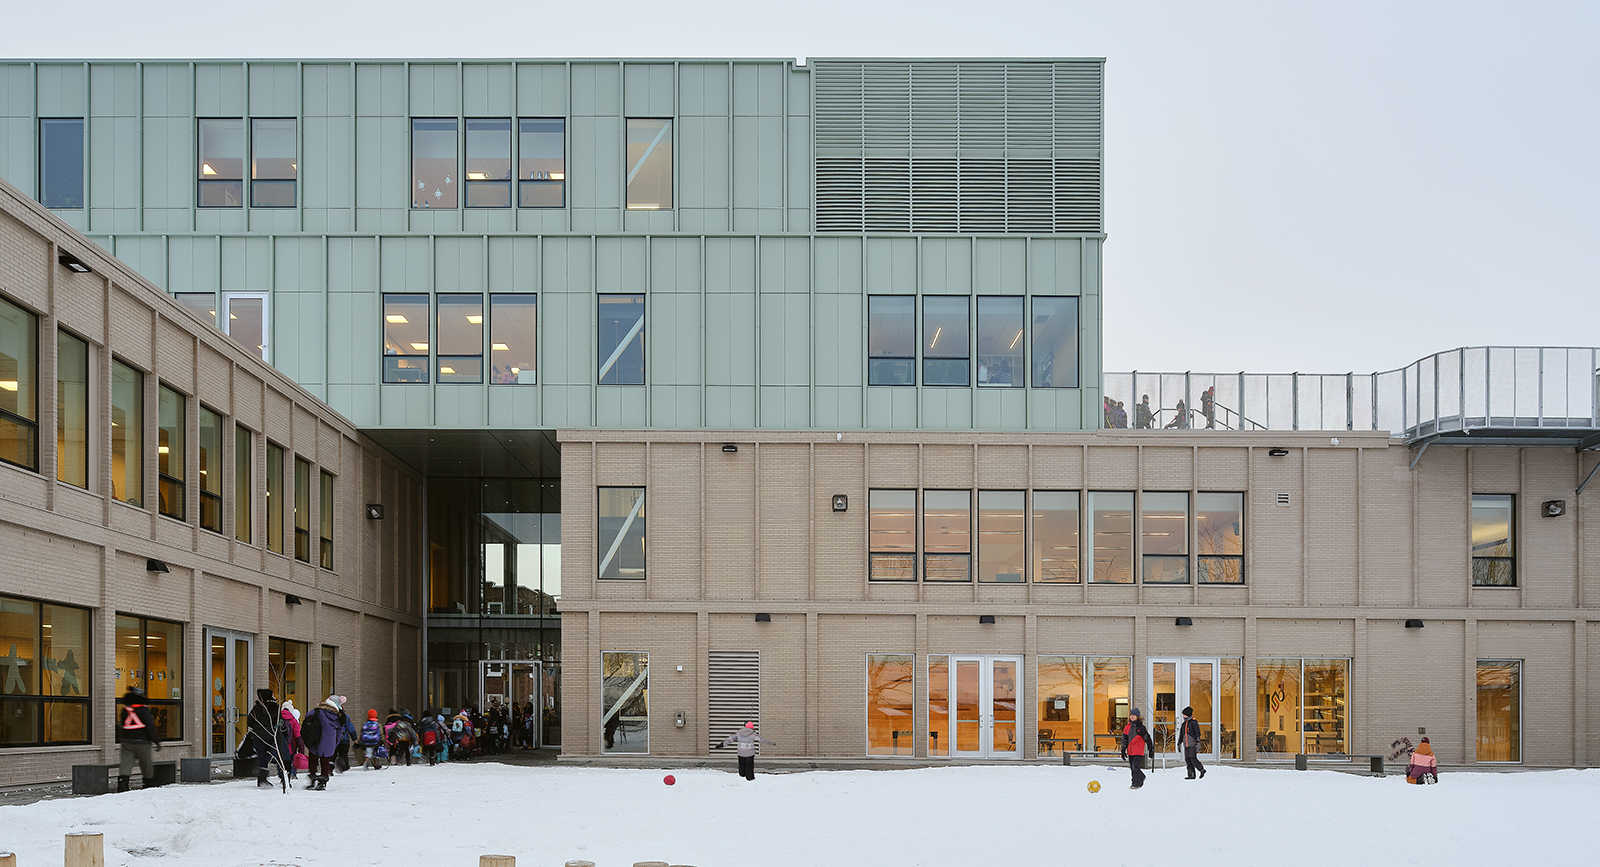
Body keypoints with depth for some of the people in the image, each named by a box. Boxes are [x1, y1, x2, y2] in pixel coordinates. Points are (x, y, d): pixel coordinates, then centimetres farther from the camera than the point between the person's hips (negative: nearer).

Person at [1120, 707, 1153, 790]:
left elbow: (1147, 738, -1)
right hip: (1130, 751, 6)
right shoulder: (1127, 727, 7)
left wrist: (1150, 749, 2)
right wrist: (1123, 750, 7)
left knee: (1135, 766, -15)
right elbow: (1124, 739, 12)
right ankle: (1142, 777, 36)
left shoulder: (1141, 727, -7)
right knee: (1132, 767, 13)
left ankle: (1136, 783, -8)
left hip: (1138, 751, -6)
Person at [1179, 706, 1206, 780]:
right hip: (1186, 745, 7)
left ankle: (1202, 770, 3)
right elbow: (1181, 735, 25)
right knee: (1187, 759, 0)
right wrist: (1179, 744, 23)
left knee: (1192, 758, -14)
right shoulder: (1184, 724, 18)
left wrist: (1198, 742, -21)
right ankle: (1191, 775, 1)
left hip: (1193, 744, -7)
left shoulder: (1194, 723, -5)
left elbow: (1197, 733, -12)